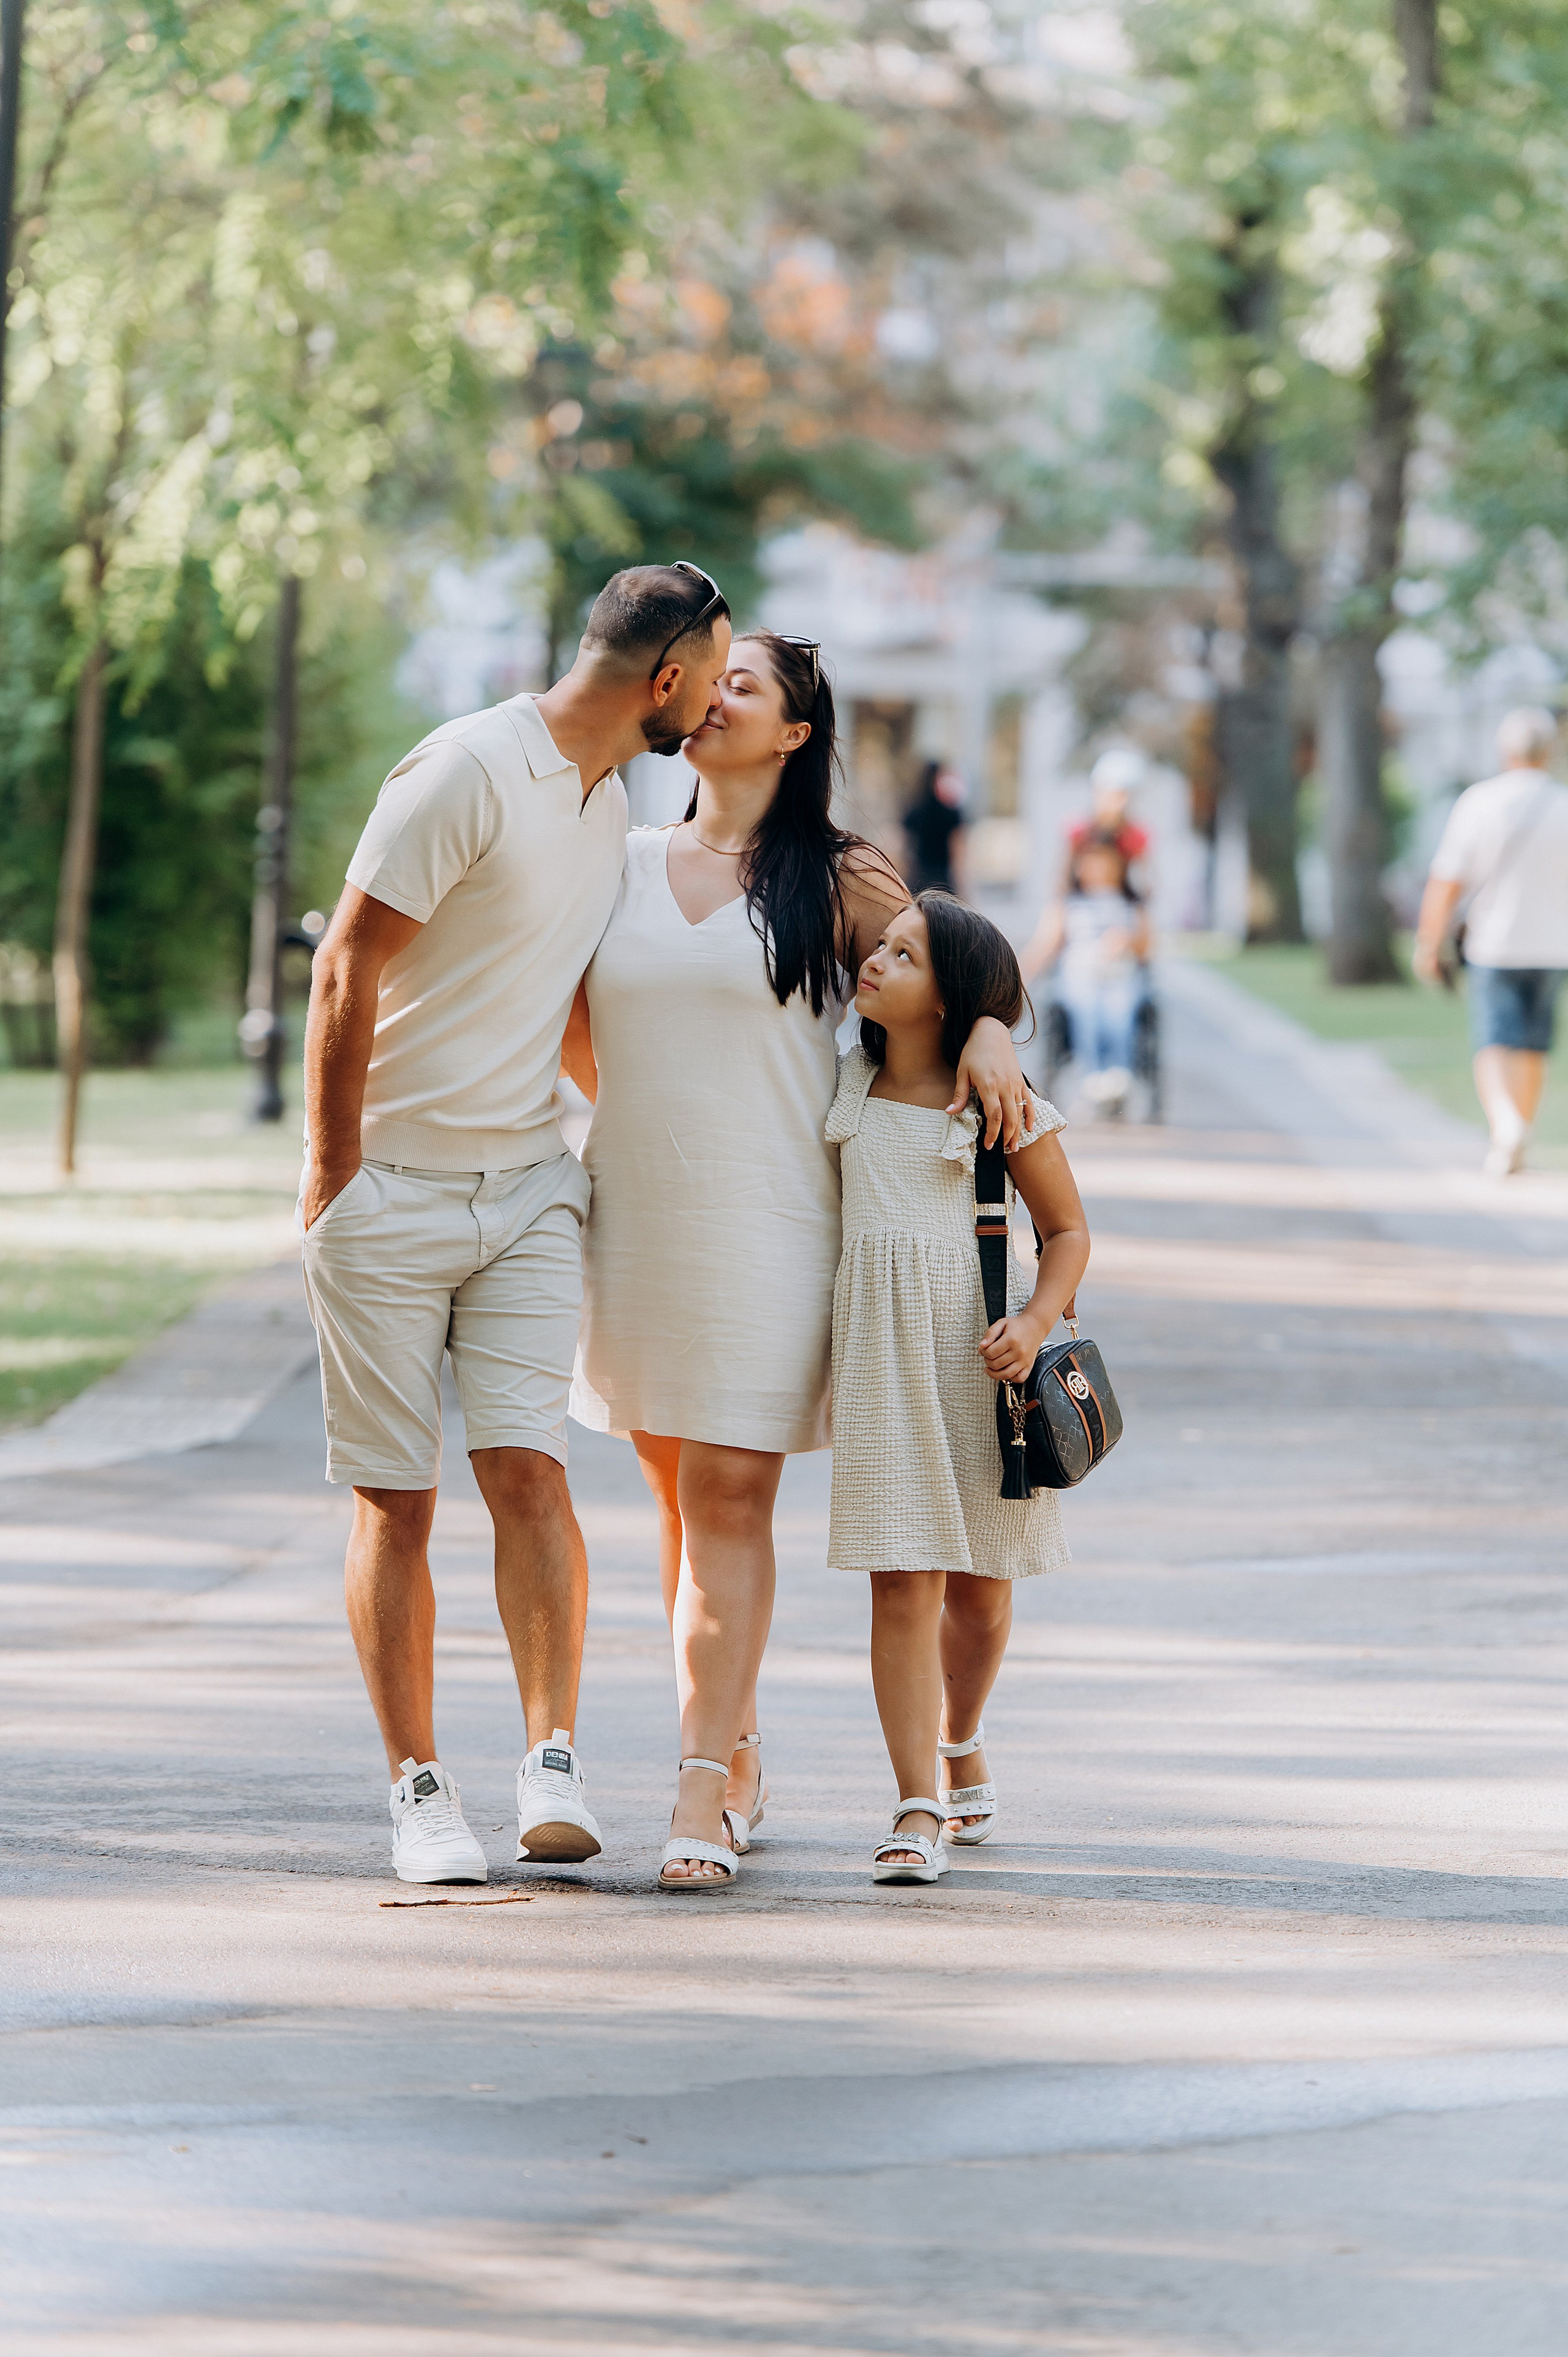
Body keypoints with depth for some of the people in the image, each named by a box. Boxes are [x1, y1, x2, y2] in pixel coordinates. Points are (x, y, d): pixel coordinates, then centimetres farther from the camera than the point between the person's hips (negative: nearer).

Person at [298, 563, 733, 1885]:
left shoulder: (611, 804, 12)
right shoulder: (469, 772, -15)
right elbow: (348, 968, -15)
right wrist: (332, 1172, -13)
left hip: (529, 1187, 6)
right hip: (389, 1187, -6)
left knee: (528, 1469, -11)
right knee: (396, 1504, -1)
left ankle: (554, 1765, -15)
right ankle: (420, 1791, 4)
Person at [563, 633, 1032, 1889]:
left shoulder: (838, 881, 0)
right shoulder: (621, 865, 9)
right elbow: (571, 1026, 21)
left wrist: (989, 1034, -10)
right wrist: (645, 1119, 13)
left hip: (767, 1221, -4)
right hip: (636, 1216, 4)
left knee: (730, 1498, -9)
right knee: (680, 1494, 10)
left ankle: (702, 1797, -12)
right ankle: (740, 1753, 24)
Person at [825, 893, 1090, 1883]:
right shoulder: (845, 1083, 8)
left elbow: (1069, 1230, 1)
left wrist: (1036, 1322, -13)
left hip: (979, 1342, -1)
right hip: (880, 1346, 2)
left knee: (980, 1581, 10)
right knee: (902, 1577, -8)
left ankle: (962, 1744, 38)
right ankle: (917, 1810, -11)